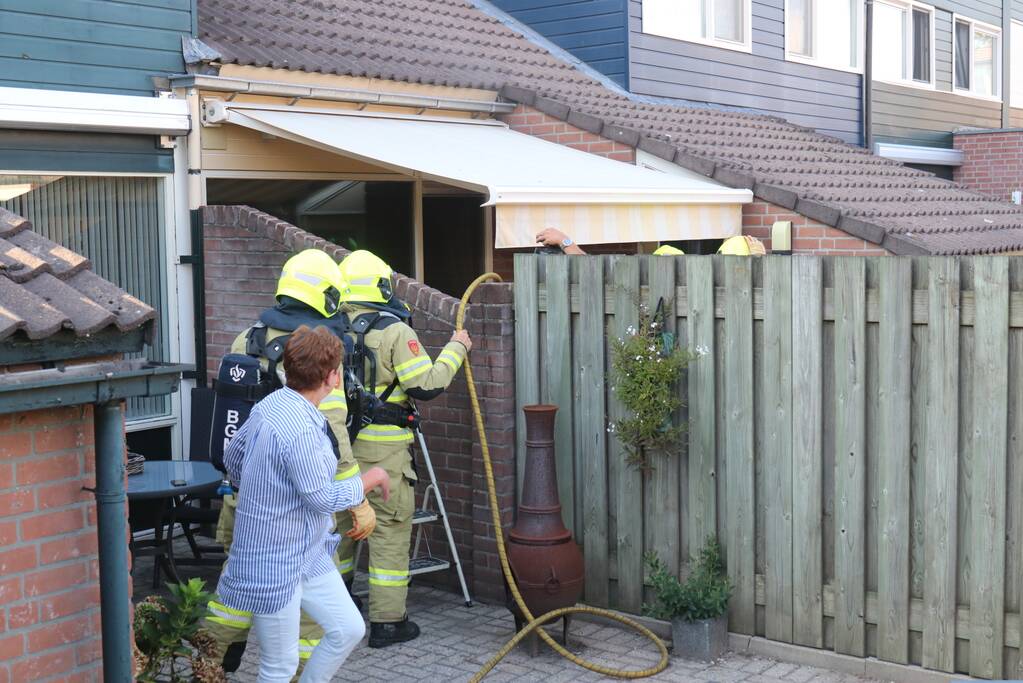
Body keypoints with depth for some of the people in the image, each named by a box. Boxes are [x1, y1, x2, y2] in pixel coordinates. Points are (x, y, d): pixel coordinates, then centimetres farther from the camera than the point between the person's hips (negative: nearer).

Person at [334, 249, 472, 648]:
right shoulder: (393, 330, -14)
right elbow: (425, 385, -16)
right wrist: (455, 349, -4)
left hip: (337, 445, 6)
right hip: (381, 450, -6)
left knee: (337, 525, 19)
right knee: (390, 532, 4)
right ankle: (387, 621, 8)